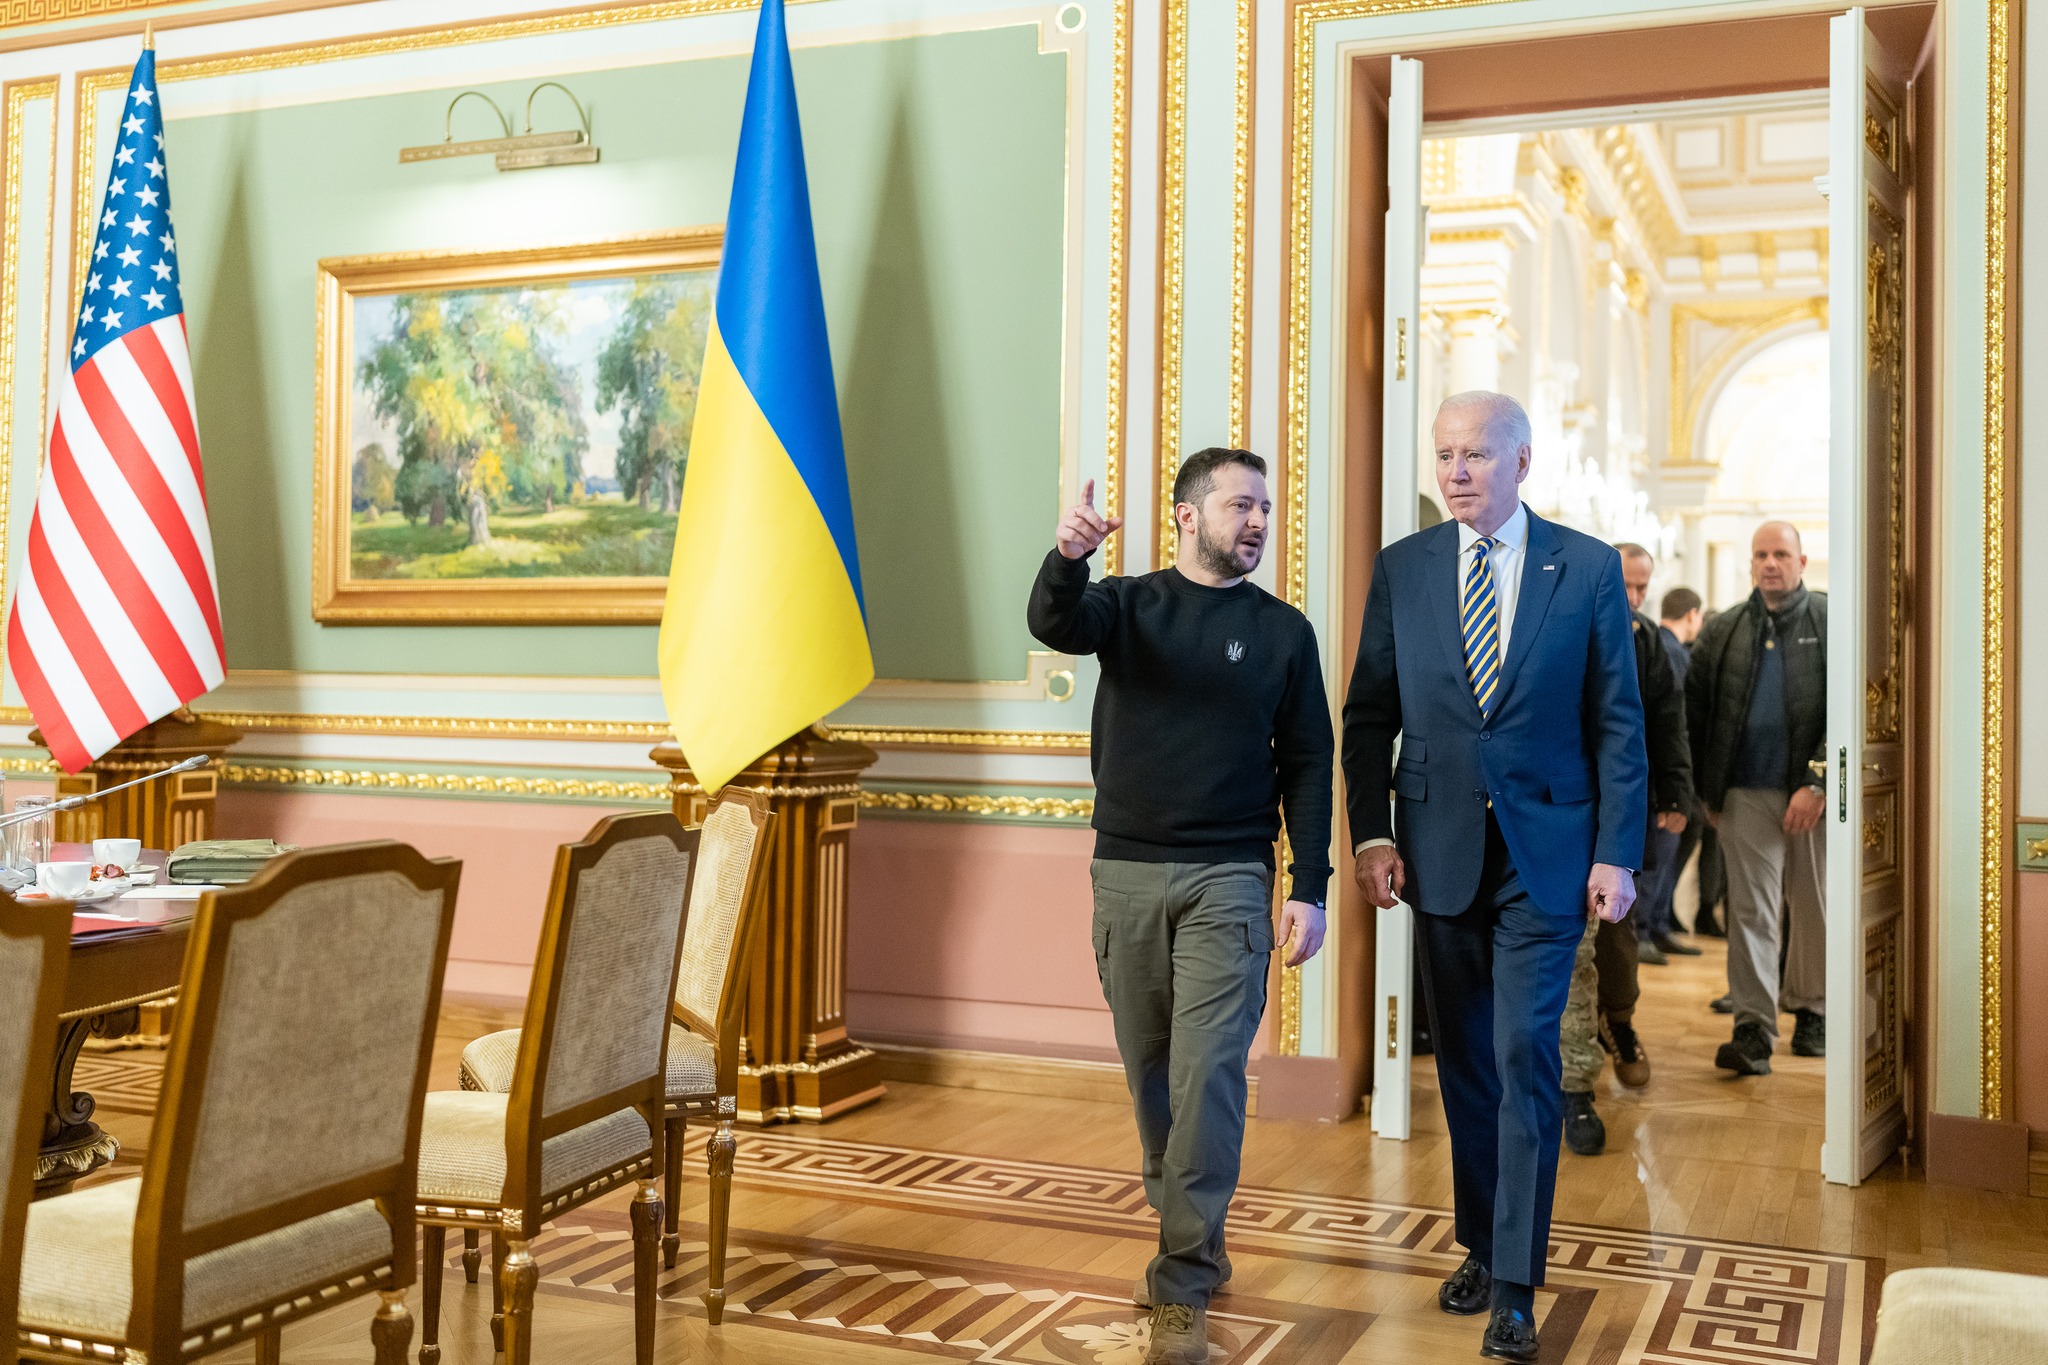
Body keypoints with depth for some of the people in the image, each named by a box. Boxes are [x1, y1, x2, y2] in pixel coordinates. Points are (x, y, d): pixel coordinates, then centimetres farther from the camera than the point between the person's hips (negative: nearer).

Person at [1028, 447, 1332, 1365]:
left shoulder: (1282, 631, 5)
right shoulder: (1127, 605, 6)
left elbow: (1307, 765, 5)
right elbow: (1055, 626, -17)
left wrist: (1310, 890, -3)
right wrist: (1066, 557, -39)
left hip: (1228, 877, -2)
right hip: (1126, 872, 2)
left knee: (1207, 1073, -9)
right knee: (1149, 1072, 10)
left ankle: (1183, 1287, 0)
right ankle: (1194, 1245, 27)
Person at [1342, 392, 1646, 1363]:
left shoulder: (1588, 568, -1)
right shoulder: (1401, 569, 4)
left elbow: (1618, 723, -1)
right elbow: (1368, 715, 6)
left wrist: (1617, 855, -6)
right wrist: (1371, 834, -4)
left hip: (1544, 853, -2)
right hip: (1440, 848, 3)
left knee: (1525, 1057, -6)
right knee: (1463, 1062, 11)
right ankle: (1479, 1247, 27)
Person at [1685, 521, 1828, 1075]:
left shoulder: (1832, 622, 1)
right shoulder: (1723, 631, 8)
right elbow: (1693, 711, 9)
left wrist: (1818, 783, -13)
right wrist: (1706, 790, 3)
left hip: (1812, 792, -1)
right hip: (1747, 793, 1)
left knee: (1813, 908, 11)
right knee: (1751, 910, -3)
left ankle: (1810, 1010, 29)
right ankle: (1753, 1029, -3)